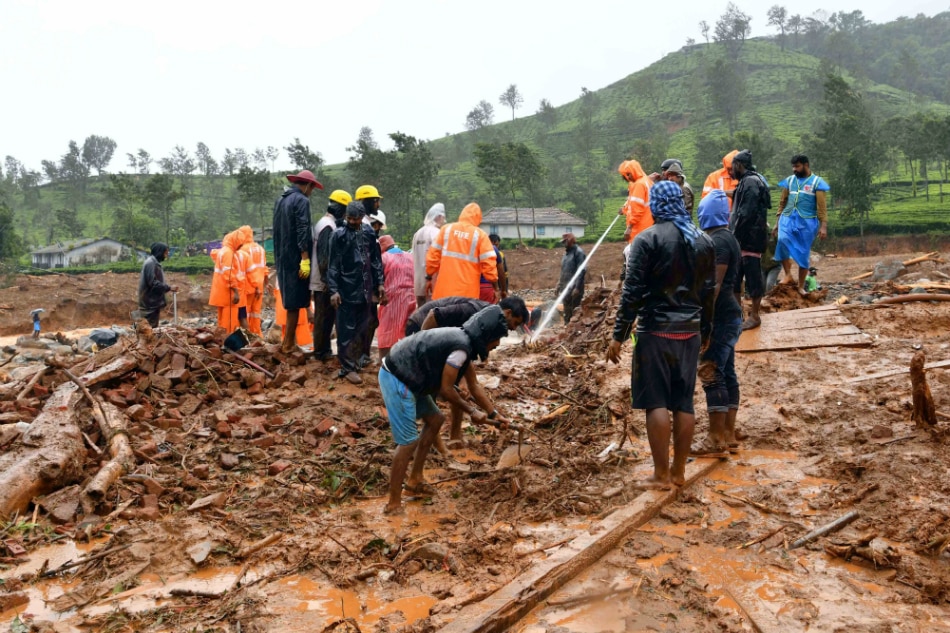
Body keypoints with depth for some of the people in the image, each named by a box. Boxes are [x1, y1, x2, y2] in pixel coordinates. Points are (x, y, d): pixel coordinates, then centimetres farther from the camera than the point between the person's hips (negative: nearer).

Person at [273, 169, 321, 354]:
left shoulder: (280, 200, 15)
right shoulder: (302, 201, -11)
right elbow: (303, 231, -19)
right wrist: (305, 259, -21)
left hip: (281, 257, 9)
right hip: (295, 258, -8)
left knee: (290, 299, 15)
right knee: (295, 301, -2)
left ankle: (287, 341, 20)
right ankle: (289, 344, 3)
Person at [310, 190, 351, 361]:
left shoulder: (326, 223, 16)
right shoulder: (328, 226, -16)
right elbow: (325, 256, -22)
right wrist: (327, 279, -20)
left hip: (322, 280, 10)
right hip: (324, 282, -10)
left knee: (325, 315, 15)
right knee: (324, 316, -3)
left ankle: (323, 350, 22)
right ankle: (321, 352, 4)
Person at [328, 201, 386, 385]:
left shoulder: (368, 234, 9)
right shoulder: (339, 235, -3)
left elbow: (376, 260, 16)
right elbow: (333, 265, -5)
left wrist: (380, 283, 10)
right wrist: (334, 290, -12)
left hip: (365, 289, 5)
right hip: (346, 290, -5)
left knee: (361, 329, 11)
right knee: (346, 330, -2)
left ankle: (354, 361, 24)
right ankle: (347, 367, 3)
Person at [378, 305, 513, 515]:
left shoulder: (464, 340, 10)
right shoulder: (462, 347, -21)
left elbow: (474, 385, 18)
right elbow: (446, 389, -16)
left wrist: (494, 414, 20)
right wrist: (472, 411, -3)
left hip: (407, 378, 11)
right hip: (396, 380, -11)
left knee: (435, 419, 19)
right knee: (408, 441, -9)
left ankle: (414, 480, 28)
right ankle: (393, 504, 2)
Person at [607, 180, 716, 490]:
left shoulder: (648, 239, -8)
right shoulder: (704, 242, 9)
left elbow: (633, 292, -13)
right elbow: (709, 292, 12)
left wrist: (619, 336, -10)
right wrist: (705, 333, 21)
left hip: (656, 330, -6)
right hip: (690, 332, 6)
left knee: (656, 401, 0)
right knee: (684, 401, 10)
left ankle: (662, 475, 4)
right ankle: (679, 471, 18)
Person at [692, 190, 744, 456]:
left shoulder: (717, 241, -15)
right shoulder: (726, 238, 17)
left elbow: (714, 284, -22)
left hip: (719, 318, -11)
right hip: (729, 315, 11)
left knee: (711, 375, -8)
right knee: (727, 373, 11)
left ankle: (717, 440, -4)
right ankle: (729, 434, 18)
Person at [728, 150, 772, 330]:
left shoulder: (751, 182, -15)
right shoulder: (746, 181, 16)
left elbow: (746, 213, -22)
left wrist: (735, 235, -19)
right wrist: (734, 234, 14)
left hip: (750, 238, -10)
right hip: (743, 238, 10)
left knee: (753, 276, -2)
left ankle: (754, 316, 6)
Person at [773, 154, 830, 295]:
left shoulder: (817, 182, 0)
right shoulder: (789, 180, 11)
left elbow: (822, 206, -4)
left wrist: (823, 225, -12)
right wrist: (777, 222, 12)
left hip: (807, 221, -2)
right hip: (788, 218, 2)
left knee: (804, 254, 2)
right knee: (782, 240, -28)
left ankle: (801, 287, 12)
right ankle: (788, 275, -20)